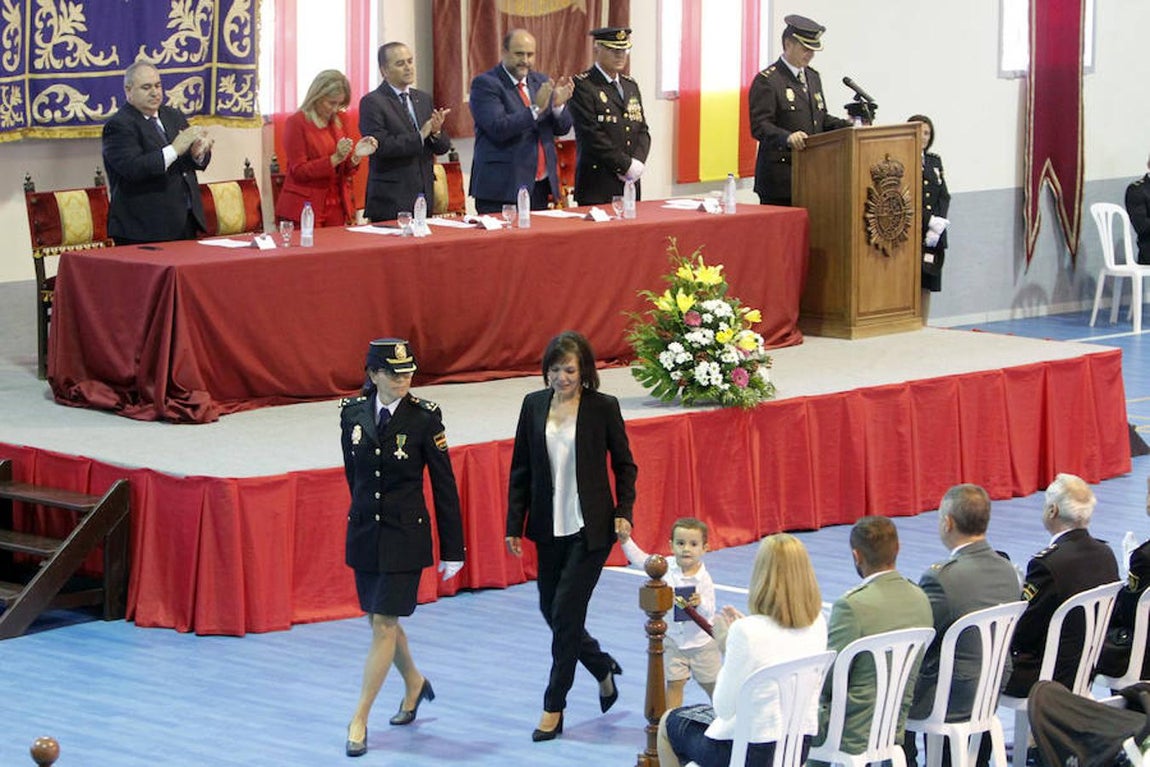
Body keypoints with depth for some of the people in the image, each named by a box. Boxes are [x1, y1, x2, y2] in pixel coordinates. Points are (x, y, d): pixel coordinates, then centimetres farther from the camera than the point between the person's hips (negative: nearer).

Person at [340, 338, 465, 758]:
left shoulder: (424, 416, -12)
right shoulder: (353, 413, -2)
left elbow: (444, 484, -7)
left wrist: (452, 549, -6)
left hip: (406, 535, -4)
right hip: (363, 532, 4)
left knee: (384, 625, -5)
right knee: (381, 620, 16)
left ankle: (359, 720, 1)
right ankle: (414, 685, 42)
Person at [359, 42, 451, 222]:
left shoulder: (424, 99, 15)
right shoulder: (372, 102, -5)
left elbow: (443, 147, 13)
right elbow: (381, 145, -18)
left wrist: (436, 132, -9)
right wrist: (420, 136, -17)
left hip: (424, 198, 6)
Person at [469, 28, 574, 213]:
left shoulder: (541, 82, 14)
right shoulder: (485, 84, -6)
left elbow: (562, 128, 12)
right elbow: (498, 129, -18)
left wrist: (558, 104, -8)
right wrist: (536, 109, -24)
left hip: (540, 186, 6)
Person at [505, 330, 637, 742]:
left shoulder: (603, 407, -8)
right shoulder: (534, 405, 1)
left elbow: (624, 465, 2)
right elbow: (521, 469, 5)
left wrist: (623, 513, -10)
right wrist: (514, 524, 3)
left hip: (591, 527, -4)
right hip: (550, 526, 5)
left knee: (566, 611, -6)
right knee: (551, 610, 10)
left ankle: (554, 707, 4)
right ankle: (603, 668, 36)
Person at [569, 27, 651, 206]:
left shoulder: (630, 85, 17)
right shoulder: (582, 85, -7)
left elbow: (642, 130, 14)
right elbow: (592, 136, -15)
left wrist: (637, 162, -5)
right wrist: (626, 165, -14)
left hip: (630, 183, 7)